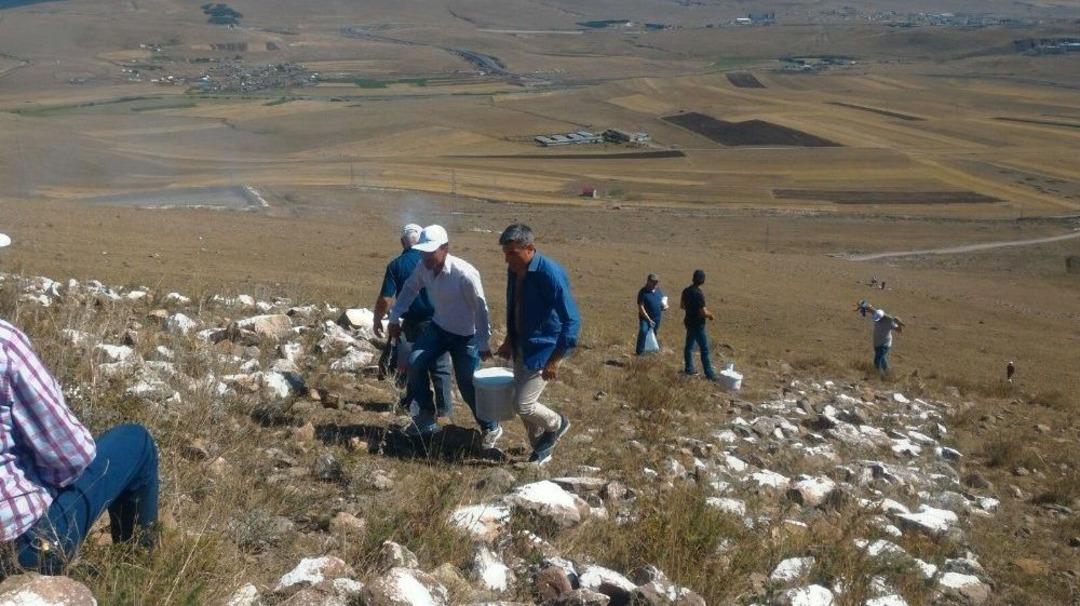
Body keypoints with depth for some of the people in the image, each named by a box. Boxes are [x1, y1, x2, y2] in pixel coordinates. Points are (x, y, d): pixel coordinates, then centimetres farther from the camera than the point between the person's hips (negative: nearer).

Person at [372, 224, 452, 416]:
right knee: (440, 367, 9)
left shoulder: (395, 265, -8)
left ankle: (413, 402, 28)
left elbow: (385, 299, -11)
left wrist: (377, 320, 2)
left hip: (412, 323, 1)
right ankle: (444, 406, 12)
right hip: (437, 321, 0)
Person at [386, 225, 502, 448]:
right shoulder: (423, 267, -13)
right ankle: (426, 418, 7)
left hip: (466, 335, -6)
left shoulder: (465, 274, -31)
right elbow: (410, 289, 6)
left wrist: (484, 343, -16)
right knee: (415, 364, -8)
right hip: (438, 327, 6)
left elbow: (480, 308, -22)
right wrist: (395, 317, 6)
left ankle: (491, 428, 22)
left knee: (467, 386, -1)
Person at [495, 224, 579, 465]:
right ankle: (542, 450, 32)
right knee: (524, 403, 13)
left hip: (544, 349, -8)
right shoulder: (514, 271, -1)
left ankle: (556, 423, 19)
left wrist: (555, 360, -23)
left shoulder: (550, 274, -25)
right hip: (521, 347, 8)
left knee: (523, 405, -10)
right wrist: (509, 341, 20)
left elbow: (572, 320, -23)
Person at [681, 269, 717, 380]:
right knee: (704, 349, -3)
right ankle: (709, 374, 0)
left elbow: (682, 306, 17)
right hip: (697, 325, -9)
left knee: (689, 346, 17)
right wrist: (710, 314, -6)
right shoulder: (698, 294, -24)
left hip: (689, 322, 9)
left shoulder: (686, 291, 2)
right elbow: (703, 312, -25)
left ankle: (689, 368, 27)